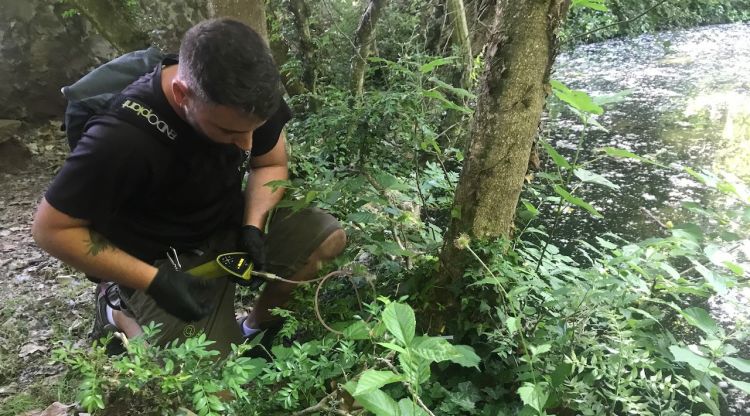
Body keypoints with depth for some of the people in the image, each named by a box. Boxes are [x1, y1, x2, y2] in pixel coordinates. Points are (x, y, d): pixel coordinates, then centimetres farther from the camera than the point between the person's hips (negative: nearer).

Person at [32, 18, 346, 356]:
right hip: (166, 261, -5)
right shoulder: (122, 139, -33)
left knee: (330, 239, -10)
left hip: (232, 224, 5)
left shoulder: (246, 96, -18)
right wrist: (153, 281, -24)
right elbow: (51, 229, -20)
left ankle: (257, 326, 13)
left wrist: (253, 227, -17)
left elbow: (271, 164, 0)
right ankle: (119, 314, 15)